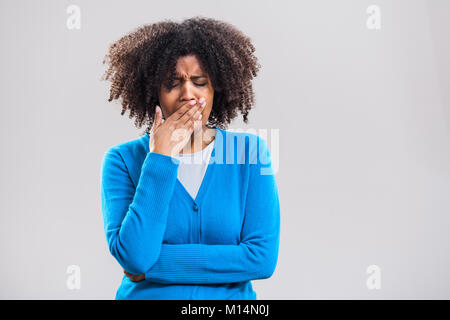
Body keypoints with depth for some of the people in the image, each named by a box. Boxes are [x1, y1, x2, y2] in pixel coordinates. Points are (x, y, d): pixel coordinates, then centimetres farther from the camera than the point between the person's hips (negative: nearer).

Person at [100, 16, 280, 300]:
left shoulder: (251, 151, -1)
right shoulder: (123, 159, -1)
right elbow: (134, 256, -13)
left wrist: (153, 264, -10)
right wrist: (160, 157, -13)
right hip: (144, 295, 1)